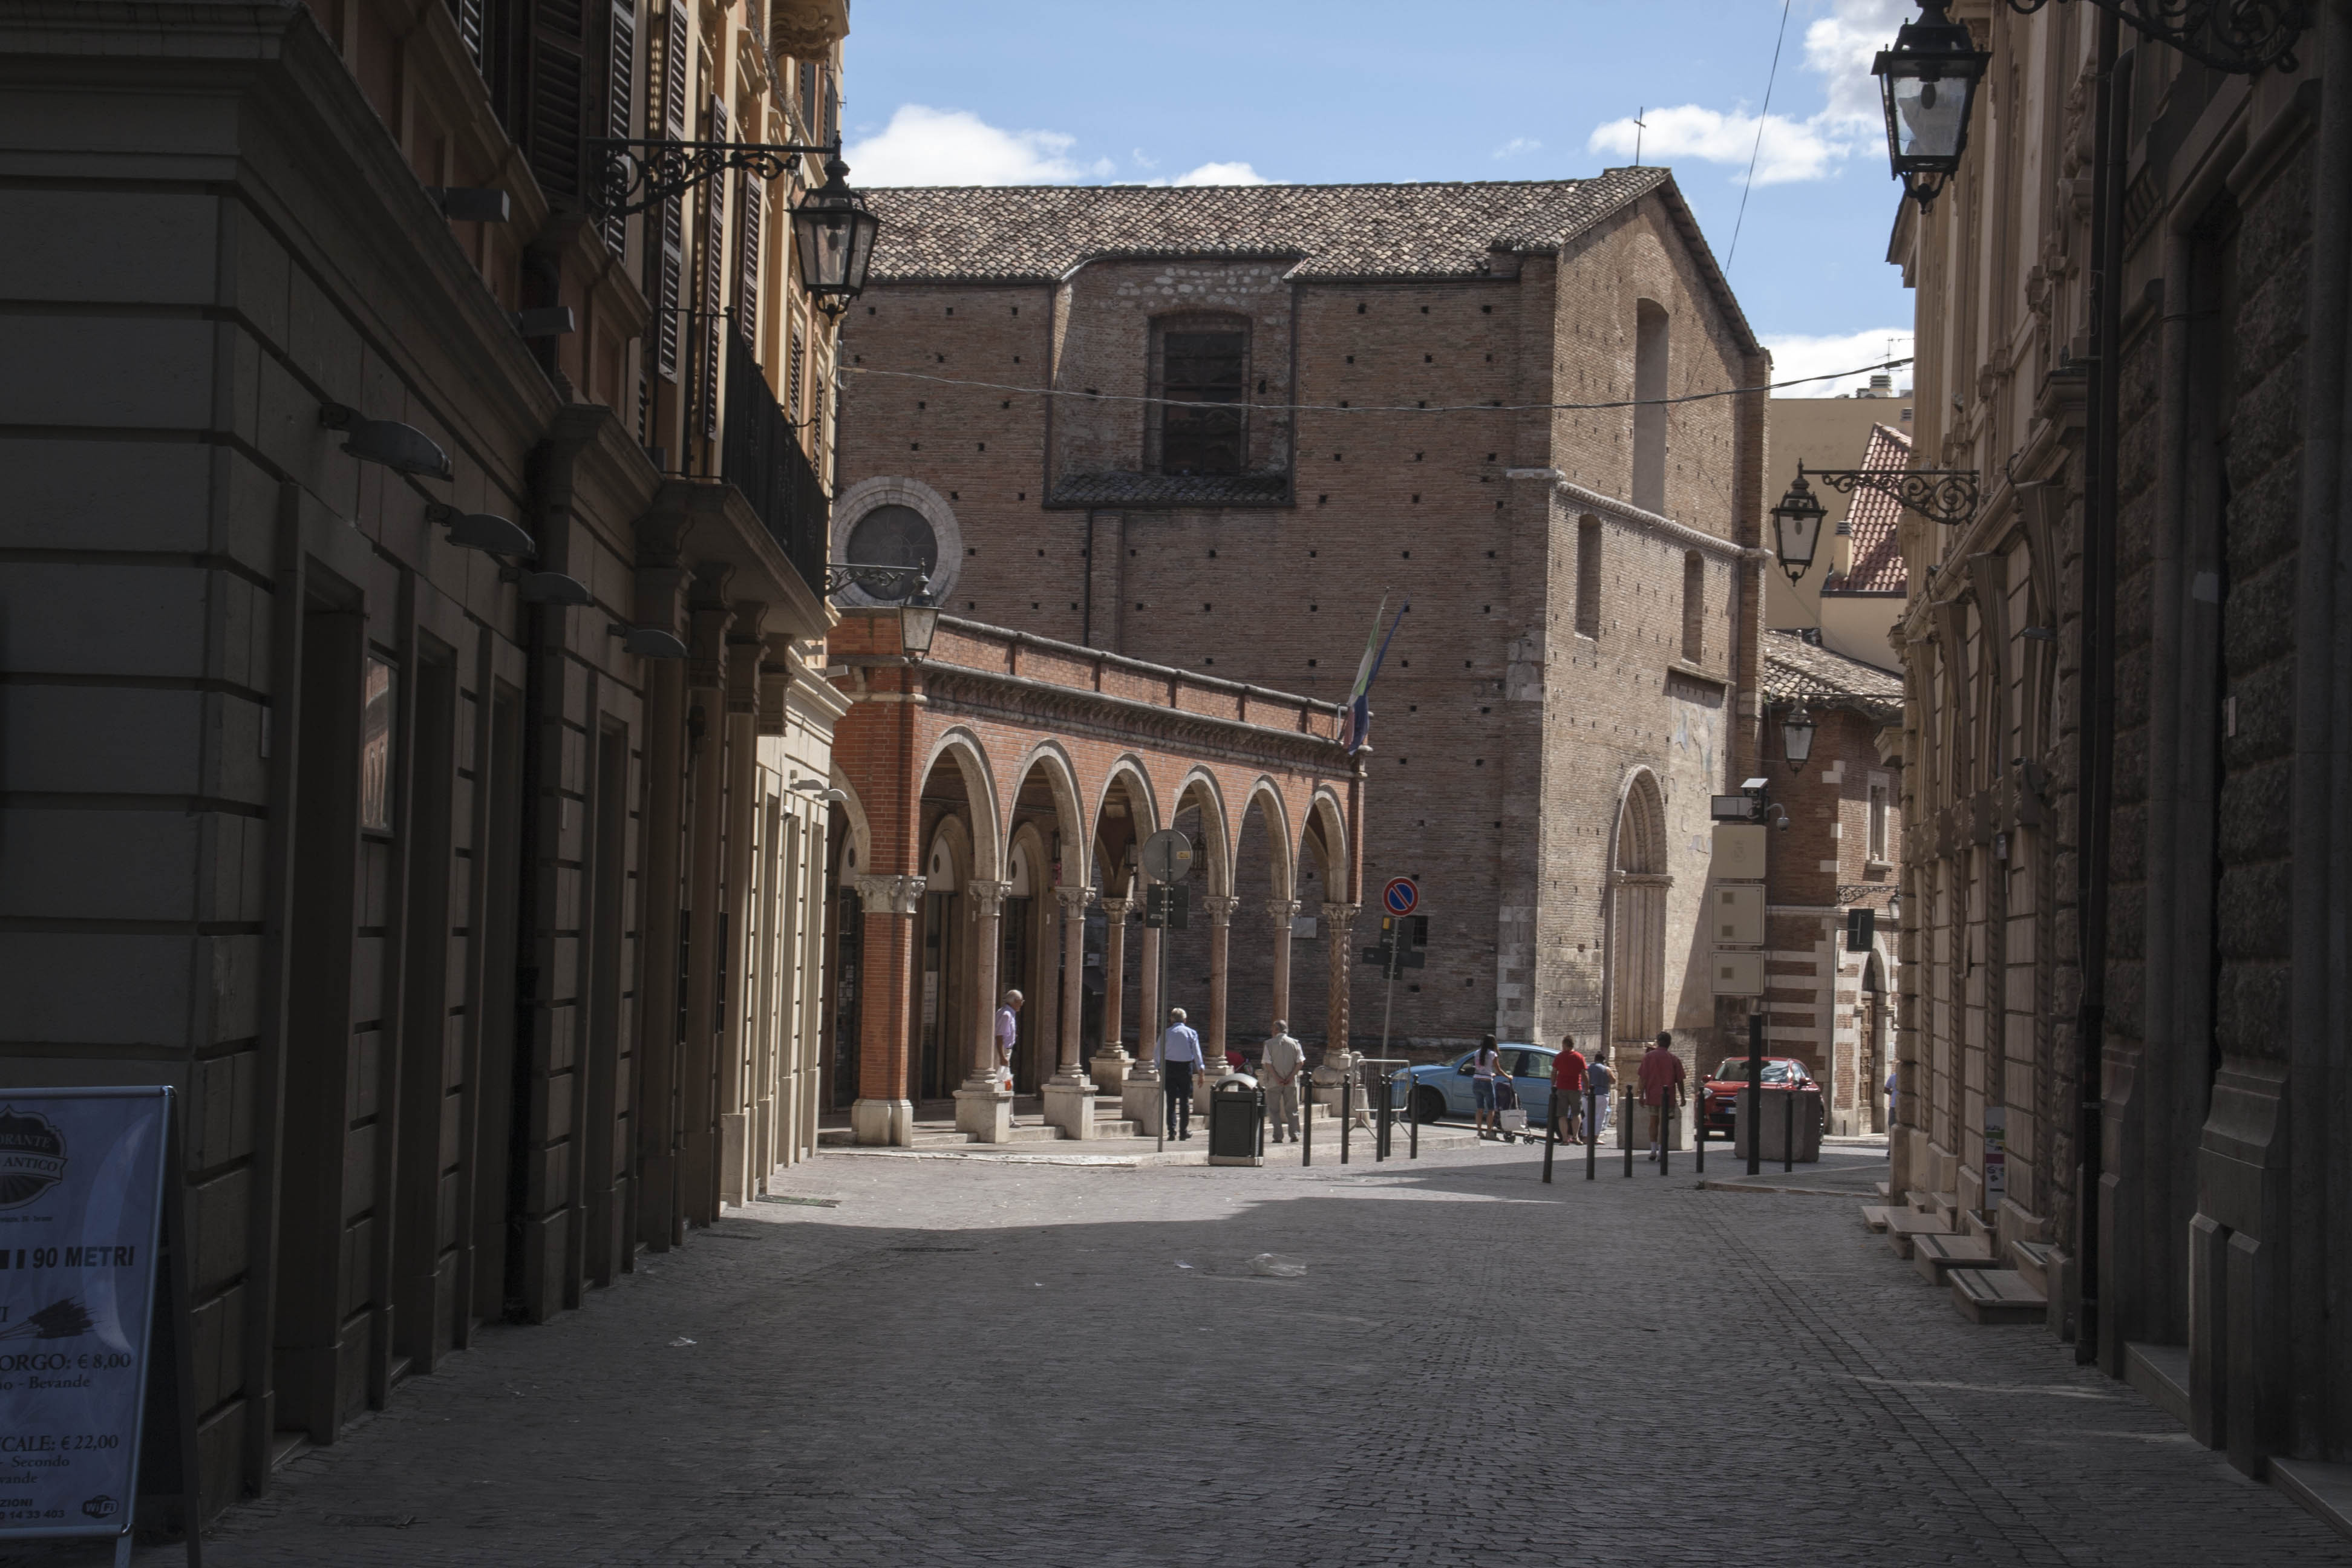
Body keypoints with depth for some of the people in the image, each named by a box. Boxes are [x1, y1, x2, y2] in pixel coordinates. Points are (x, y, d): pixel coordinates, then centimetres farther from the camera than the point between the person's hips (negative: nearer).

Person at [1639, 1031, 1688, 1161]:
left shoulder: (1648, 1057, 0)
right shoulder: (1674, 1059, -1)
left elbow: (1643, 1078, -3)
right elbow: (1680, 1080, 0)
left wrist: (1642, 1095, -1)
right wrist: (1682, 1097, 8)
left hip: (1652, 1095, 1)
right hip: (1667, 1097, -1)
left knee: (1653, 1121, 14)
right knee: (1663, 1122, 1)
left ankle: (1653, 1150, 9)